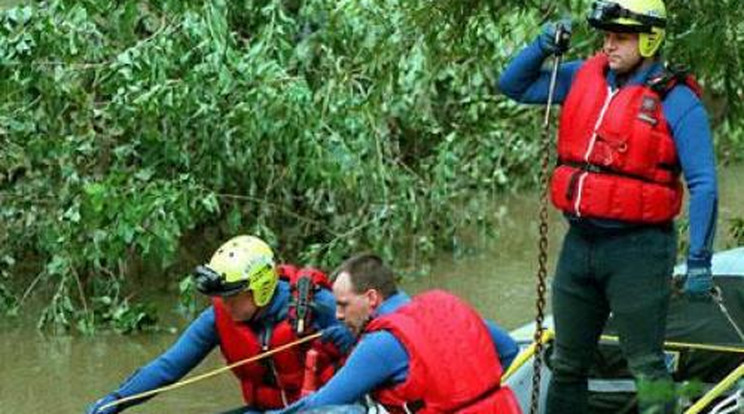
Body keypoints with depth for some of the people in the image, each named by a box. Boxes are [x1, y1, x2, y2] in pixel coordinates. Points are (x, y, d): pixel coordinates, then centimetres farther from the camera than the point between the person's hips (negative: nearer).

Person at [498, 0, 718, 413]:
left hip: (638, 250, -6)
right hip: (580, 244, 6)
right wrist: (542, 47, -2)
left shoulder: (676, 101, -9)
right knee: (567, 364, 15)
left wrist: (699, 262, -14)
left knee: (646, 364, -4)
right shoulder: (585, 78, 7)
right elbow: (513, 85, 17)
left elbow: (703, 185, -10)